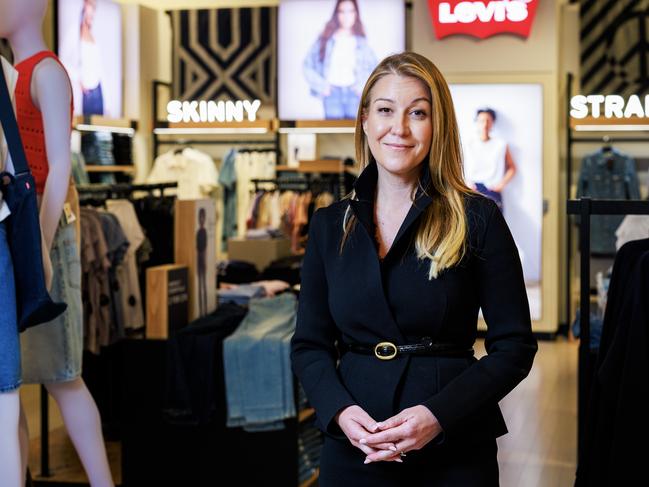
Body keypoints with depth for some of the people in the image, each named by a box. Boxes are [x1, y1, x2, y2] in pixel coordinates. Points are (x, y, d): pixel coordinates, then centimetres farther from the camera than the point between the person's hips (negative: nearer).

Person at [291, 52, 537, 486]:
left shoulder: (477, 219, -5)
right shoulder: (330, 225, 5)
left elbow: (515, 346, -5)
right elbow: (309, 345, 7)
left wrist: (439, 415, -18)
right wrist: (340, 411, -12)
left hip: (455, 452, -2)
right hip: (352, 451, 3)